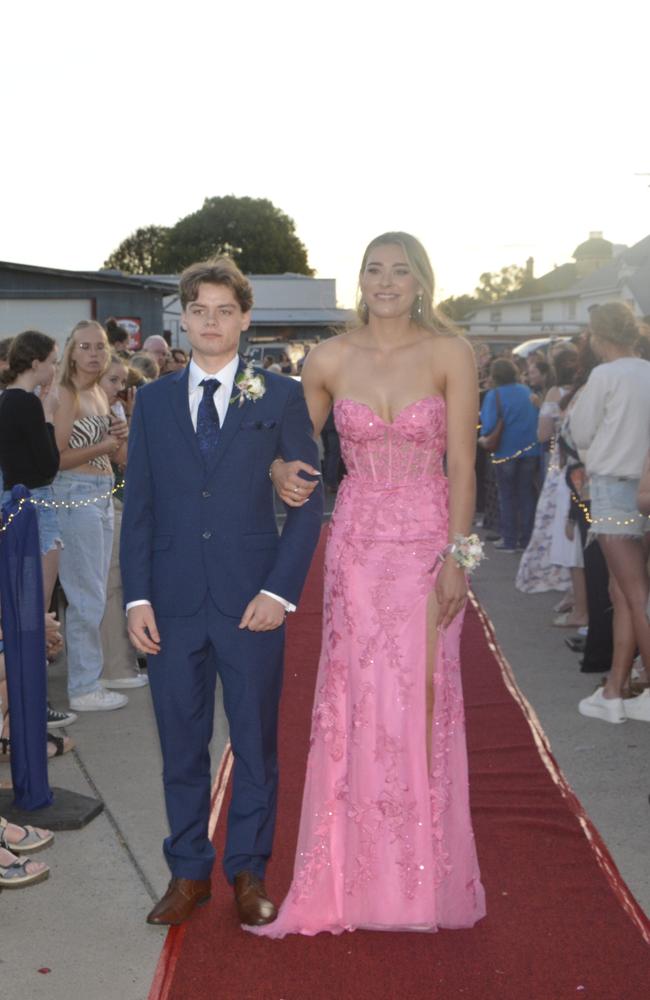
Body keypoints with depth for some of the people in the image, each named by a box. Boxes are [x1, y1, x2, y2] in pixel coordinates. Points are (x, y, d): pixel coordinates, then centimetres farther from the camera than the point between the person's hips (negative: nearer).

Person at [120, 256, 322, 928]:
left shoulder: (281, 397, 1)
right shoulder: (153, 400, 8)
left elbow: (308, 500, 0)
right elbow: (137, 507, 7)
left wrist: (280, 591, -9)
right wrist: (137, 598, -1)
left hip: (252, 602, -2)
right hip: (172, 603, 2)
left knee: (256, 745, 9)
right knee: (181, 746, 11)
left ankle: (248, 872, 26)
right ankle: (188, 872, 27)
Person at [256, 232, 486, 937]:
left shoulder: (451, 355, -5)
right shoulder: (328, 360, 1)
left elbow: (461, 465, -7)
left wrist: (455, 554, -12)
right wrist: (283, 472, -8)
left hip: (427, 543, -2)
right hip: (356, 542, 2)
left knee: (421, 702, 3)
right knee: (354, 702, 4)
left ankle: (424, 879, 20)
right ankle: (360, 876, 18)